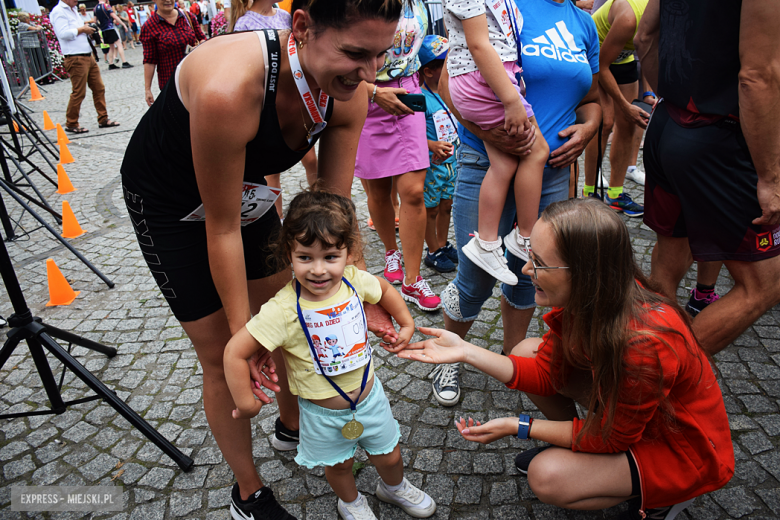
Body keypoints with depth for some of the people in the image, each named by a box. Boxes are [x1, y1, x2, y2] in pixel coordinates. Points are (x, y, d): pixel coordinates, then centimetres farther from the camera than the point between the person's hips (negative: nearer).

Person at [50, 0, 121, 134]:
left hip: (88, 56, 9)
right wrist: (82, 29, -13)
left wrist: (88, 29, 9)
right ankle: (71, 124, 7)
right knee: (78, 93, -4)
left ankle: (103, 119, 17)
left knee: (99, 88, 9)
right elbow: (63, 33, -23)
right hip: (76, 59, -9)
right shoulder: (58, 12, -10)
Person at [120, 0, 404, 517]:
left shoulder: (347, 93, -22)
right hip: (168, 201, -5)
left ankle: (292, 426, 43)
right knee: (221, 353, 1)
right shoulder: (229, 89, -41)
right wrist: (243, 332, -22)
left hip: (246, 188, 6)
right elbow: (222, 229, -30)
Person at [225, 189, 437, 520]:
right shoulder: (284, 310, -33)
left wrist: (406, 324, 5)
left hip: (369, 393, 4)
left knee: (389, 455, 25)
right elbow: (235, 353, -27)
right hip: (324, 412, -3)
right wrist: (246, 403, -18)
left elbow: (384, 290, 6)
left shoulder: (355, 281, -19)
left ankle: (394, 487, 61)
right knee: (339, 464, 24)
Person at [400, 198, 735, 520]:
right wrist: (465, 352, -17)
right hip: (624, 403, 7)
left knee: (546, 476, -21)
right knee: (526, 351, -5)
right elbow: (546, 373, -8)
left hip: (680, 445, -6)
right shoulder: (584, 298, -18)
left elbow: (611, 438, -23)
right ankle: (573, 449, 14)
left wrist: (520, 427, -20)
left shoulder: (643, 343, -40)